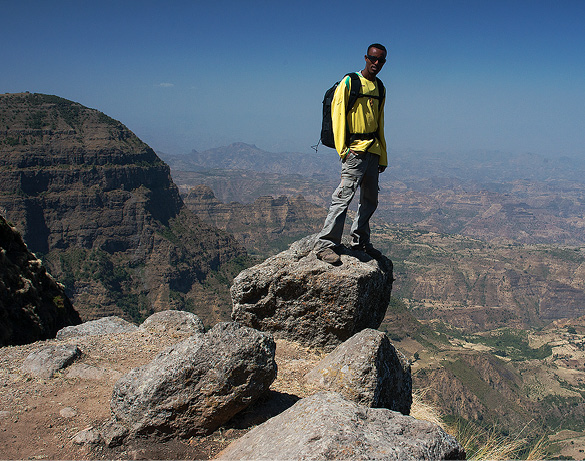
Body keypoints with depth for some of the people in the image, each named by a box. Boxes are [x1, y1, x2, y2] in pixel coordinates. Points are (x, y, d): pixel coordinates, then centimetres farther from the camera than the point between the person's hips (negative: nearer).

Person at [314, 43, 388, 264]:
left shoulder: (380, 88, 19)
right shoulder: (349, 82, -1)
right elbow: (338, 114, -7)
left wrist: (383, 157, 19)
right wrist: (342, 148, -15)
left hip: (373, 150, 8)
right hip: (355, 149, -7)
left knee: (370, 200, 12)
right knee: (344, 195, -16)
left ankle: (360, 241, 24)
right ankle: (325, 244, -16)